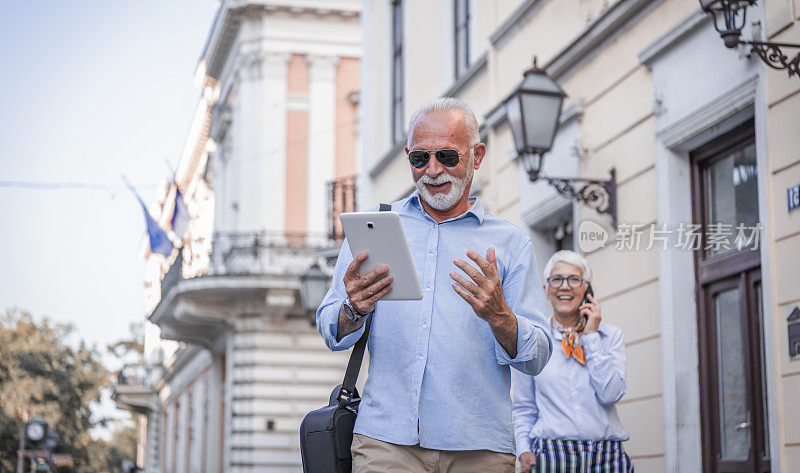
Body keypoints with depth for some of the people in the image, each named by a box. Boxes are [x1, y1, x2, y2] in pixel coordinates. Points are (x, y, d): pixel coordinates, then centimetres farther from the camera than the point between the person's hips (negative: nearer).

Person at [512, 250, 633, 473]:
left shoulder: (611, 335, 8)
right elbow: (523, 409, 11)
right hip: (550, 454, 0)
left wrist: (591, 336, -3)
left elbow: (610, 394, -7)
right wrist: (524, 451, -4)